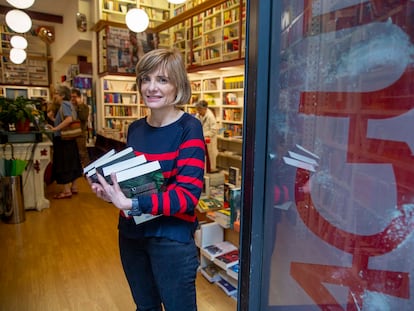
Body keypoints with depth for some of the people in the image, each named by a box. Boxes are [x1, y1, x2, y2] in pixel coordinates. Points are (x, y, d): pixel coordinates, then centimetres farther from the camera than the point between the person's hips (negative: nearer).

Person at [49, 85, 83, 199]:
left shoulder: (64, 105, -14)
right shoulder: (67, 105, 16)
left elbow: (69, 119, -32)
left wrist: (55, 129, -29)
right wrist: (52, 118, 19)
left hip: (63, 139, -10)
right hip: (69, 139, 10)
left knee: (64, 164, -6)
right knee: (71, 163, 13)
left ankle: (67, 191, -1)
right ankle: (74, 187, 20)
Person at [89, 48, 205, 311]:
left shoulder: (189, 128, -15)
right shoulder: (135, 128, 4)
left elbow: (188, 194, -22)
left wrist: (131, 205, -29)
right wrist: (108, 190, -7)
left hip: (172, 237, -6)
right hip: (131, 232, 6)